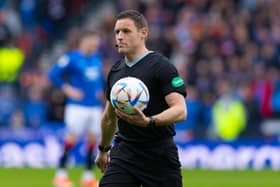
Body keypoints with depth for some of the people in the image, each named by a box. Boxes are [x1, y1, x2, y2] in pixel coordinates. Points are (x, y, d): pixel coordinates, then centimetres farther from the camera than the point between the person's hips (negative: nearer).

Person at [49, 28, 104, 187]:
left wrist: (100, 90, 14)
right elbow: (54, 74, -7)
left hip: (95, 106, 6)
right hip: (77, 106, -6)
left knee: (93, 138, 4)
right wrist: (68, 89, -12)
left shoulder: (97, 58, 12)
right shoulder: (72, 58, -8)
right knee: (72, 137, -10)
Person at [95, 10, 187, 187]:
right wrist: (103, 149, 36)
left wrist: (148, 121, -36)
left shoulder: (161, 66, -10)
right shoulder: (116, 71, 11)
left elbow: (180, 111, -21)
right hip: (123, 153, 5)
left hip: (159, 157, -5)